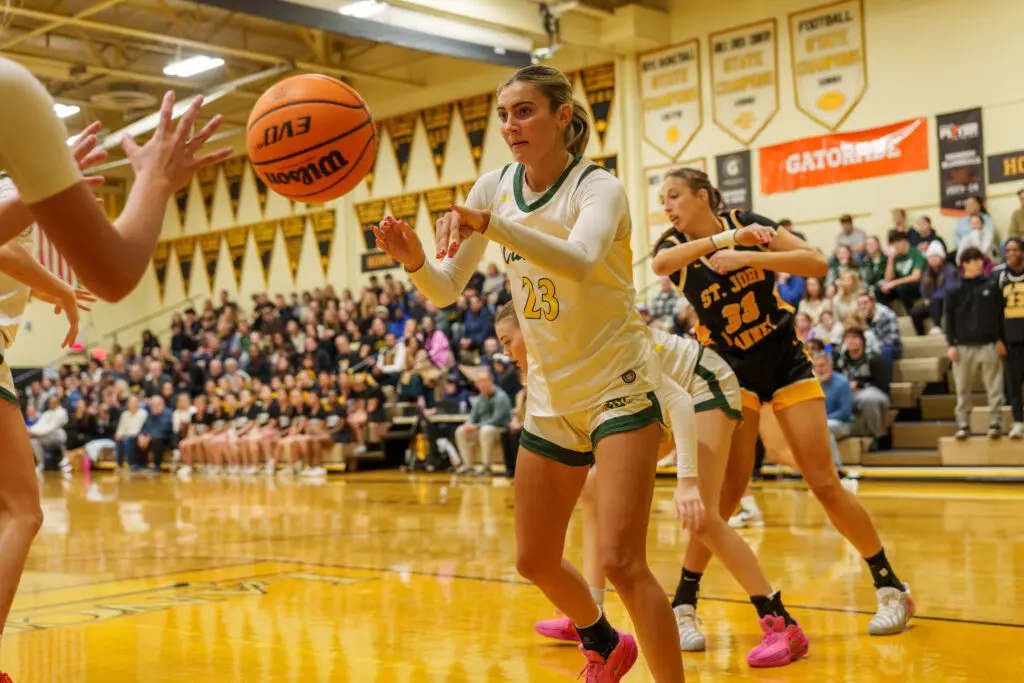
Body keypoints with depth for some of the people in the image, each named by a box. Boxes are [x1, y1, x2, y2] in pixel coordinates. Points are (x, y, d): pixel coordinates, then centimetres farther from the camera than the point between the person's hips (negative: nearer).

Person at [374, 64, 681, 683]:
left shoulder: (599, 188, -15)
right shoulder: (494, 188, 1)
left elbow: (579, 260, -38)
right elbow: (446, 290, -1)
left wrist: (486, 225, -51)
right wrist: (414, 260, -23)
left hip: (619, 387, -6)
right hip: (551, 397, 6)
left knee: (621, 561, -17)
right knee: (535, 561, 14)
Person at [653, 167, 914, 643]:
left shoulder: (747, 224, -6)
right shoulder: (675, 247, -5)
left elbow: (817, 264, -17)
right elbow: (661, 263, -31)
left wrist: (747, 257, -29)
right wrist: (728, 237, -41)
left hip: (786, 360, 0)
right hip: (732, 371, 0)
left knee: (824, 483, -3)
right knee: (727, 488, -13)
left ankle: (891, 589, 12)